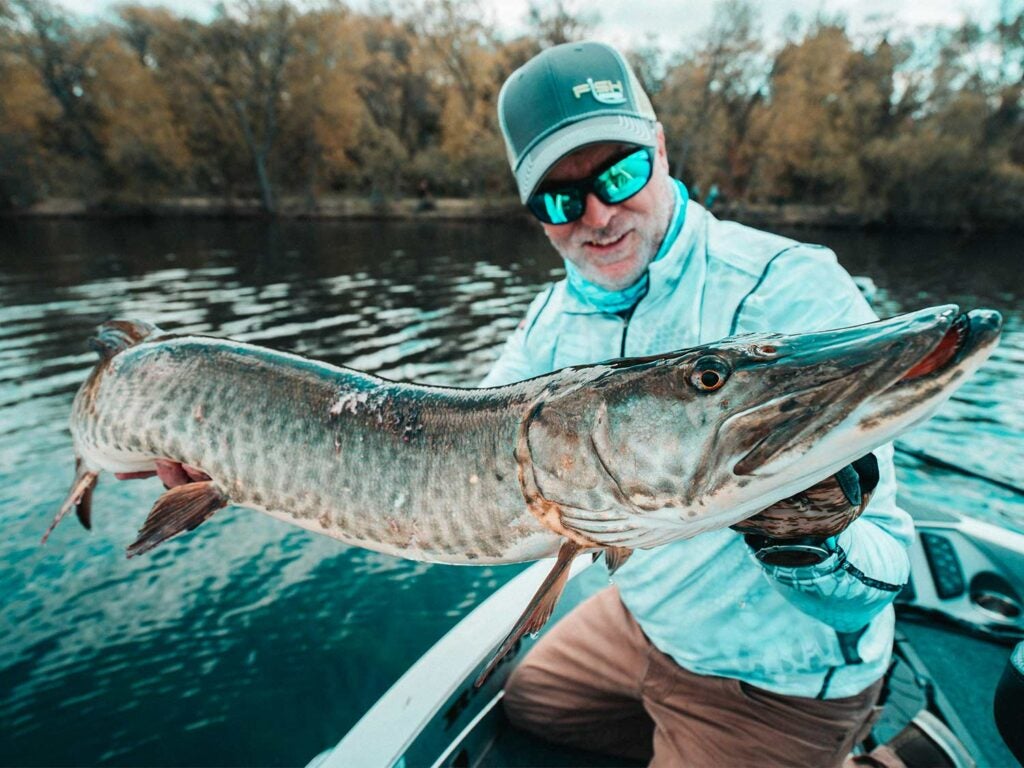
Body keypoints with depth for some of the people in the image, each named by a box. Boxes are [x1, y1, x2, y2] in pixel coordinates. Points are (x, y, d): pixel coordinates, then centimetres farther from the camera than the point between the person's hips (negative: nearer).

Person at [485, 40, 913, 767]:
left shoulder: (794, 289, -30)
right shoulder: (555, 319, -8)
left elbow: (873, 582, -31)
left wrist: (804, 544, -53)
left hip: (774, 680, -5)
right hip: (643, 614, 6)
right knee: (530, 699, 24)